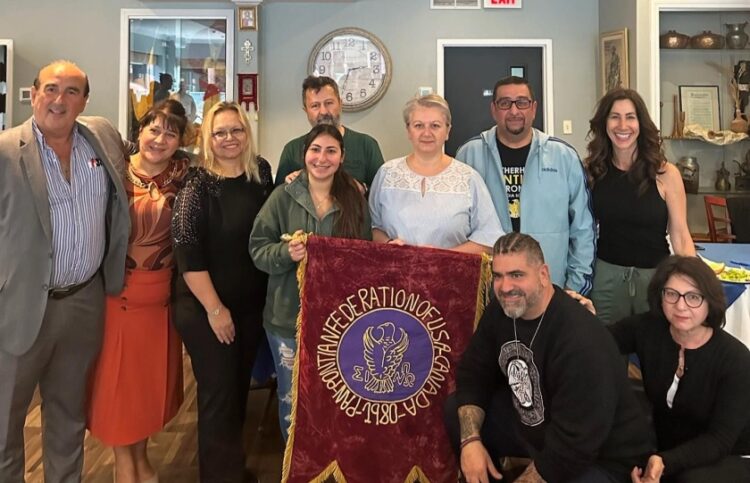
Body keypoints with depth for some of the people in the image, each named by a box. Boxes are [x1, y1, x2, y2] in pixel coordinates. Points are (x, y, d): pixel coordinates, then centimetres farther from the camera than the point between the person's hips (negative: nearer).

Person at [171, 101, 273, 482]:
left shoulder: (261, 171, 3)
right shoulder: (198, 183, -13)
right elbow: (187, 252, -17)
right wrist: (215, 308, -16)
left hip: (253, 303, 6)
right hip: (205, 308, -5)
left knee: (240, 387, 18)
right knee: (218, 392, 1)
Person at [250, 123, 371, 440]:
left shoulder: (355, 199, 4)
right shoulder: (284, 196, -2)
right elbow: (258, 248, -4)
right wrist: (286, 252, -22)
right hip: (290, 316, -1)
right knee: (292, 398, 9)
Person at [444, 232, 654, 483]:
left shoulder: (581, 342, -32)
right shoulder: (501, 310, -8)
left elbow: (573, 446, -30)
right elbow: (473, 373, -1)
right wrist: (470, 440, -15)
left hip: (601, 457, -7)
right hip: (533, 426, 7)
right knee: (456, 410, -2)